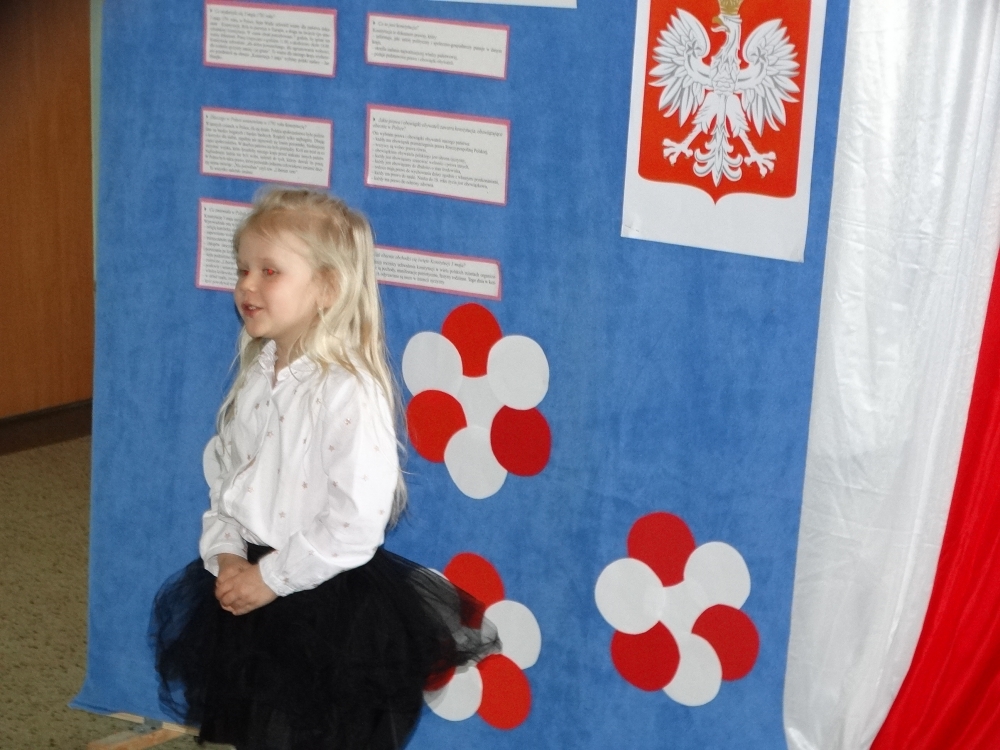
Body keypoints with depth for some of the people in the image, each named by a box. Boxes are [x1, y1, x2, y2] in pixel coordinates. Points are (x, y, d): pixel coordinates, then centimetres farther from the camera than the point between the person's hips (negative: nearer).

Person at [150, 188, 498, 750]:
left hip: (327, 604, -7)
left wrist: (272, 578, -19)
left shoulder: (350, 392, -22)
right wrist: (226, 555, -6)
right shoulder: (258, 376, 3)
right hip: (250, 584, 8)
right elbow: (224, 479, 10)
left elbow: (357, 523, -25)